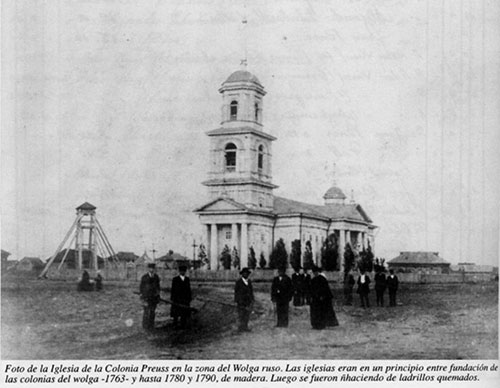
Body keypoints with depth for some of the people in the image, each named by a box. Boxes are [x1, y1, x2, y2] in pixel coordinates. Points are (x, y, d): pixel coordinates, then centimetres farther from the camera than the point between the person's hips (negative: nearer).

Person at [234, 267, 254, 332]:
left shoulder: (249, 282, 11)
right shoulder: (238, 282, -3)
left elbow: (251, 291, 15)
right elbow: (236, 292, -1)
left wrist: (252, 300, 10)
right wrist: (236, 301, -5)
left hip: (248, 300, 5)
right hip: (241, 301, -5)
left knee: (247, 314, 2)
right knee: (241, 315, -3)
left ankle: (245, 327, 8)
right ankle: (240, 328, 3)